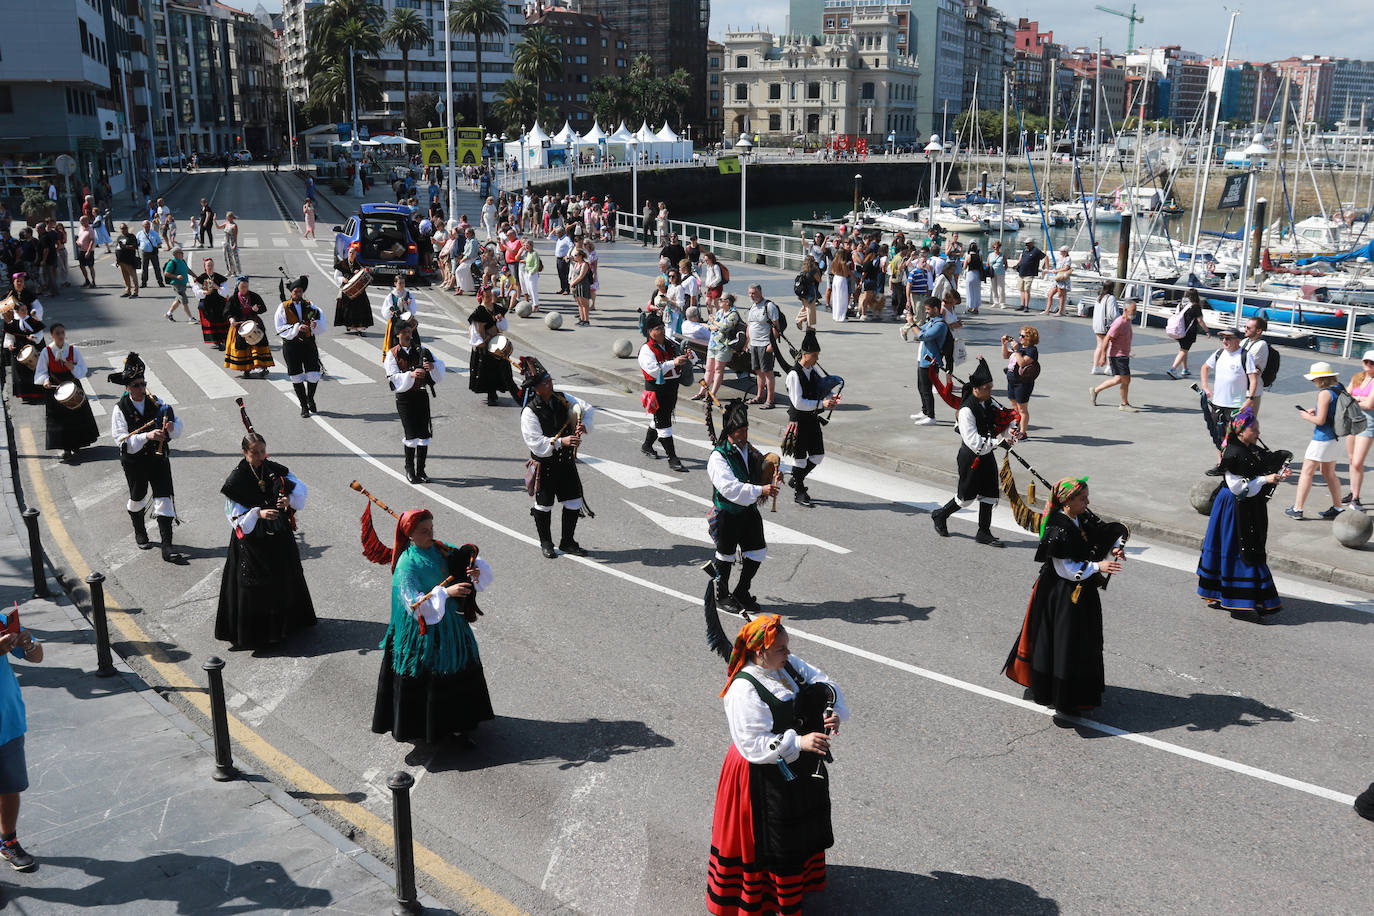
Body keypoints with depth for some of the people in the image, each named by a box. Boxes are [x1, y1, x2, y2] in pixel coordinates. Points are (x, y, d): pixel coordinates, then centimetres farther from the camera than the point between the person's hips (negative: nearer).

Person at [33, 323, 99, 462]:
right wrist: (45, 380, -24)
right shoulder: (46, 352, -6)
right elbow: (41, 371, -4)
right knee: (59, 419, 1)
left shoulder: (73, 350, -2)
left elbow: (83, 369, -2)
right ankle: (66, 449, 12)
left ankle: (75, 446, 25)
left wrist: (73, 368, -22)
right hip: (55, 389, -1)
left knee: (77, 417, 7)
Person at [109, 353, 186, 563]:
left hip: (158, 459, 1)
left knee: (163, 499, -6)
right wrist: (147, 436, -34)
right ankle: (139, 532, 47)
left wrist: (171, 427, -25)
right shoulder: (120, 410, -11)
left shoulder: (157, 403, -2)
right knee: (137, 499, 19)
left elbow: (177, 424, -1)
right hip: (134, 462, -1)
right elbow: (122, 440, -20)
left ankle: (167, 547, -6)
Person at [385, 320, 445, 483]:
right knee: (411, 434, -7)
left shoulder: (422, 350, 8)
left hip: (422, 395, 3)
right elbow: (394, 378, -11)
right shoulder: (392, 354, -1)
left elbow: (440, 365, 3)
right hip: (404, 397, -3)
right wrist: (410, 375, -28)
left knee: (424, 434, 3)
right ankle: (409, 470, 9)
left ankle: (420, 470, 14)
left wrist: (432, 366, -21)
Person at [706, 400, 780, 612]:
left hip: (749, 511, 7)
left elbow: (761, 476, 17)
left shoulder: (751, 452, 7)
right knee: (726, 555, 9)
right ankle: (721, 596, 29)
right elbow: (728, 487, -28)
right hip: (727, 514, -6)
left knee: (757, 553, 9)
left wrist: (773, 481, -8)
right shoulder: (718, 456, -16)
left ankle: (742, 593, 28)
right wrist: (760, 490, -33)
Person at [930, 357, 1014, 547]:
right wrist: (998, 441, -29)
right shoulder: (966, 410, -23)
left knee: (989, 495, 10)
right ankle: (940, 516, 31)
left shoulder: (989, 404, 3)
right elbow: (974, 442, -26)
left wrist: (1009, 431, -10)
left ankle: (984, 533, 22)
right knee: (966, 497, 6)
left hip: (987, 455, 8)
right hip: (971, 457, -7)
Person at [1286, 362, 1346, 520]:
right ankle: (1337, 508, 25)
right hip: (1335, 437, 9)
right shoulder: (1339, 389, 7)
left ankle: (1297, 509, 2)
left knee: (1307, 473, -1)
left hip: (1322, 438, -9)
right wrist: (1315, 412, 12)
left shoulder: (1325, 393, -18)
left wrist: (1307, 416, -3)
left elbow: (1320, 420, -21)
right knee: (1329, 474, 19)